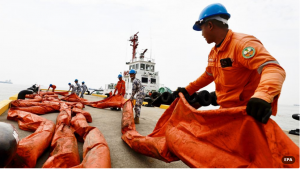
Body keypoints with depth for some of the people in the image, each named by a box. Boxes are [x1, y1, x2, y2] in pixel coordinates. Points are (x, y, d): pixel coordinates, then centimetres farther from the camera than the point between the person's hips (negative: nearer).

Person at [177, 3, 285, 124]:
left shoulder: (243, 44, -19)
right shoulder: (214, 52, 10)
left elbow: (273, 68, -30)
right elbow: (208, 75, 23)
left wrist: (263, 96, -49)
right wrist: (188, 90, 22)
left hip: (249, 112, -8)